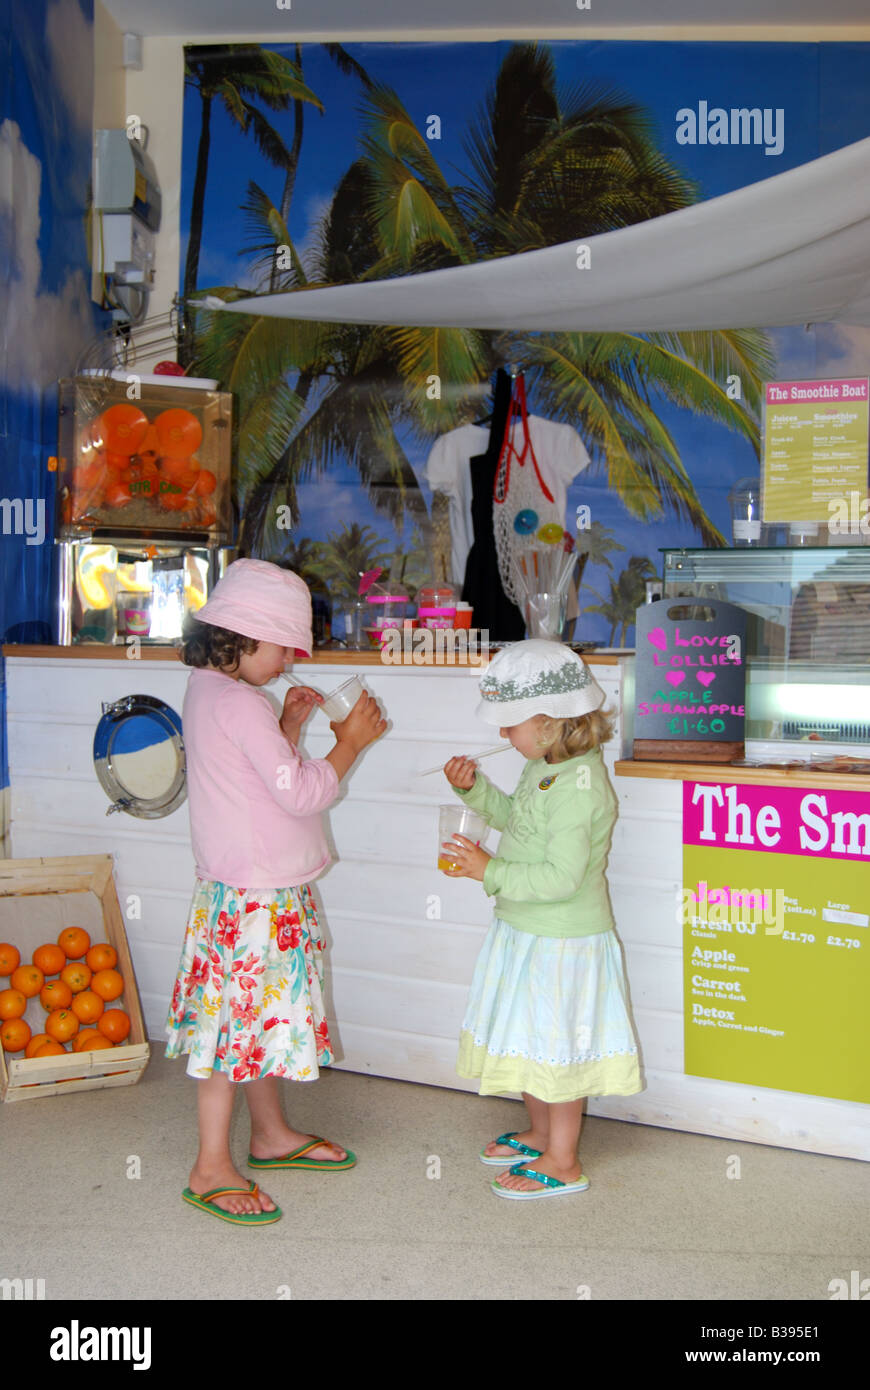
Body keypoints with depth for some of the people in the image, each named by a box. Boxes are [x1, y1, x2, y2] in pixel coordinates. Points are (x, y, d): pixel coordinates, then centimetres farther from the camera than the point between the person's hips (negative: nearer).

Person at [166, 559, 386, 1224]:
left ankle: (272, 1134, 35)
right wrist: (350, 740, -11)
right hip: (257, 896, -10)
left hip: (249, 889, 10)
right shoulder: (240, 704, -22)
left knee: (262, 1013, 20)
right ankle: (212, 1168, 11)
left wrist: (290, 724, 8)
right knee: (242, 1017, -1)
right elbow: (301, 792, -22)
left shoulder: (208, 691, 9)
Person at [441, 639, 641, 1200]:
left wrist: (491, 871, -24)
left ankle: (562, 1163, 21)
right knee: (530, 1040, 22)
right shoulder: (546, 766, 3)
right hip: (527, 932, 10)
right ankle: (541, 1134, 41)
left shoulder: (579, 786, -27)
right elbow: (515, 815, 22)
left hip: (562, 942, -10)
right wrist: (476, 788, 7)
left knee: (556, 1046, 5)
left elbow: (561, 876, -30)